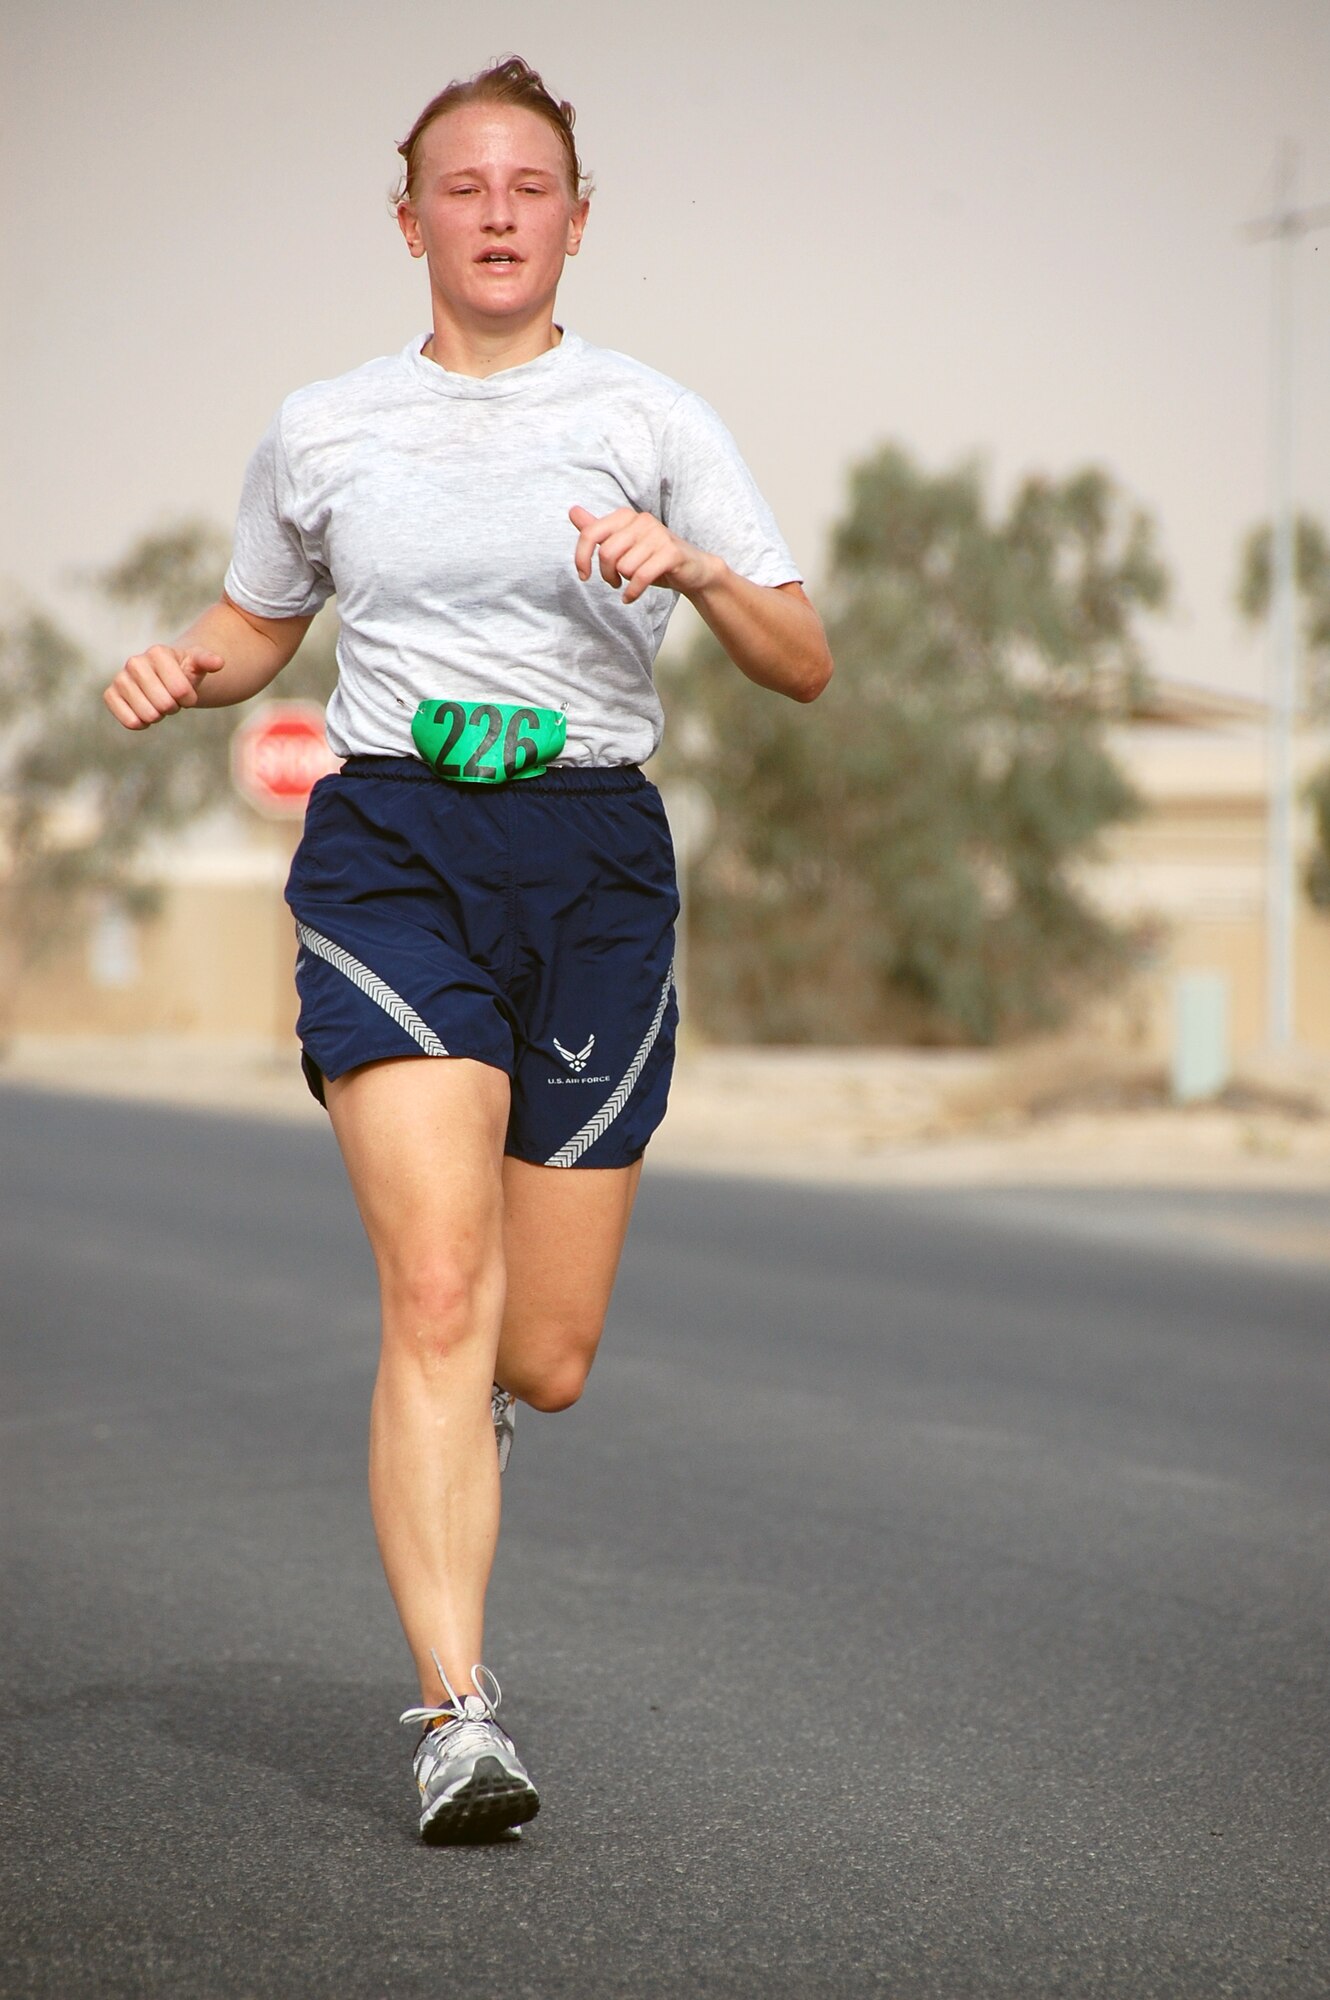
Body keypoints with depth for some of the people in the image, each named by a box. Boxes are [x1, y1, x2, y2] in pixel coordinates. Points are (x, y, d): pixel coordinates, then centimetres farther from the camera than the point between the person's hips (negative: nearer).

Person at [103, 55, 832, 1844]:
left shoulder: (651, 420, 5)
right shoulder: (324, 431, 10)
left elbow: (803, 665, -1)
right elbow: (256, 630, 25)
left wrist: (698, 570, -20)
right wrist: (185, 671, 3)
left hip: (595, 862, 1)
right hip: (391, 845, -1)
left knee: (545, 1356, 3)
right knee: (439, 1294, -19)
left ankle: (454, 1417, 41)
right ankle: (459, 1721, -18)